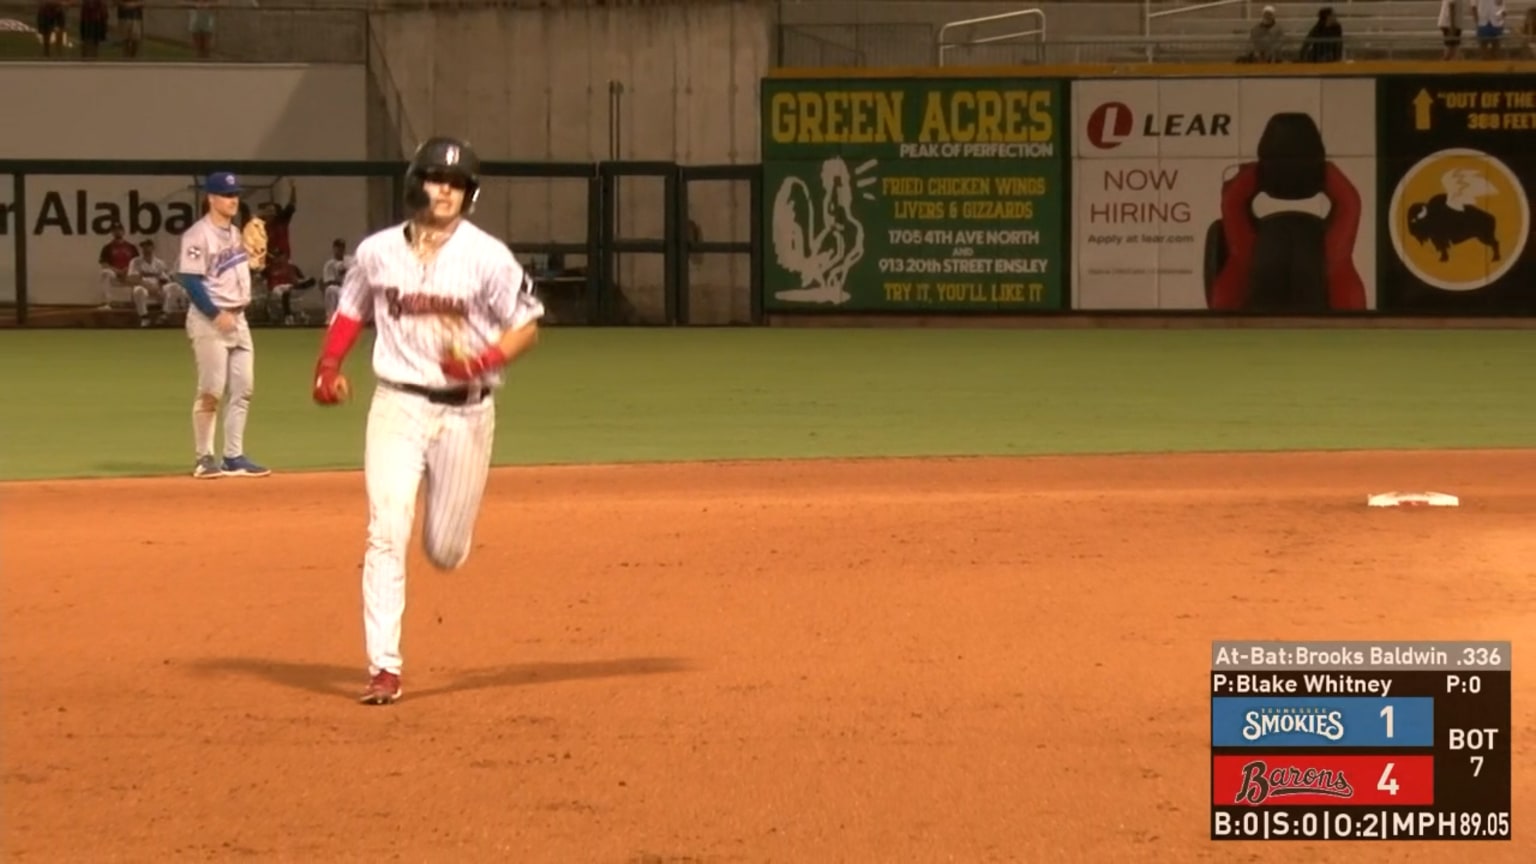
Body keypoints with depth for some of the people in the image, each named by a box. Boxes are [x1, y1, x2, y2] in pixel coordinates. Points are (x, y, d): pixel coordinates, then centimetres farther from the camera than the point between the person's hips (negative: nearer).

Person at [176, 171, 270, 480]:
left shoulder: (235, 232, 14)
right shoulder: (198, 235, -13)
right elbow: (190, 280, -18)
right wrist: (216, 314, -21)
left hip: (238, 318, 8)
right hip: (209, 320, -8)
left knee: (242, 390, 7)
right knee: (211, 391, -6)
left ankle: (234, 457, 13)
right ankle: (204, 458, 2)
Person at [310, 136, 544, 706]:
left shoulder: (488, 257, -7)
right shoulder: (378, 252, 0)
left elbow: (526, 327, -3)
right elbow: (351, 312, 15)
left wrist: (484, 361, -21)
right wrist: (328, 367, -1)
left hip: (466, 412, -1)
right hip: (398, 406, 1)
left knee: (445, 552, 7)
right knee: (387, 534, -13)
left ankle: (451, 528, 46)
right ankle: (384, 669, -12)